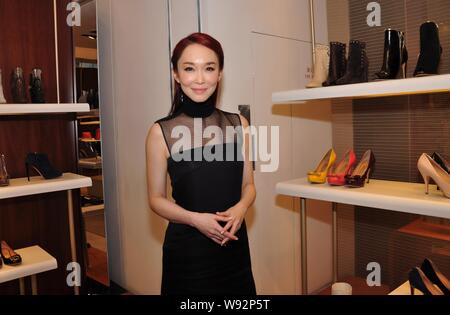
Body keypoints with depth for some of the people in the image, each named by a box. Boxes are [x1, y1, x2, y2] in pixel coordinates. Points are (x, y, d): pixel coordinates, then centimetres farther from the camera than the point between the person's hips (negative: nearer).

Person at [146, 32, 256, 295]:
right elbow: (156, 198, -2)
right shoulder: (161, 131, -8)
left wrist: (241, 207, -13)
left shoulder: (238, 124, 0)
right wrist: (195, 218, -17)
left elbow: (248, 184, 7)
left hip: (234, 246, 3)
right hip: (186, 249, -3)